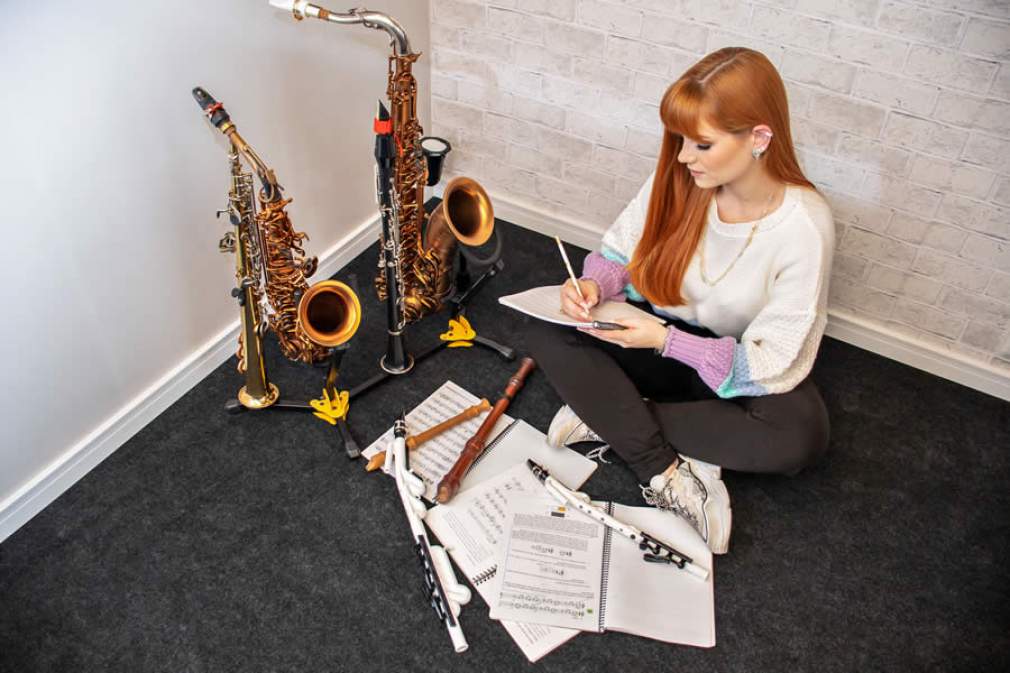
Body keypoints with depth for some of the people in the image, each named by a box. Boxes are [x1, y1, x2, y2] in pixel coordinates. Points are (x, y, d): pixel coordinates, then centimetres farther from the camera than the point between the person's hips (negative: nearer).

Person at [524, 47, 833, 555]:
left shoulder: (804, 226, -24)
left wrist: (666, 340, -31)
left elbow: (772, 364, -22)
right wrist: (593, 284, -23)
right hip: (657, 334, 3)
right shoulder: (678, 178, -14)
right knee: (547, 334, -21)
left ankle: (608, 419, -22)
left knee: (800, 433, -33)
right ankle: (665, 473, -25)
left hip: (735, 372, -2)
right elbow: (620, 254, 0)